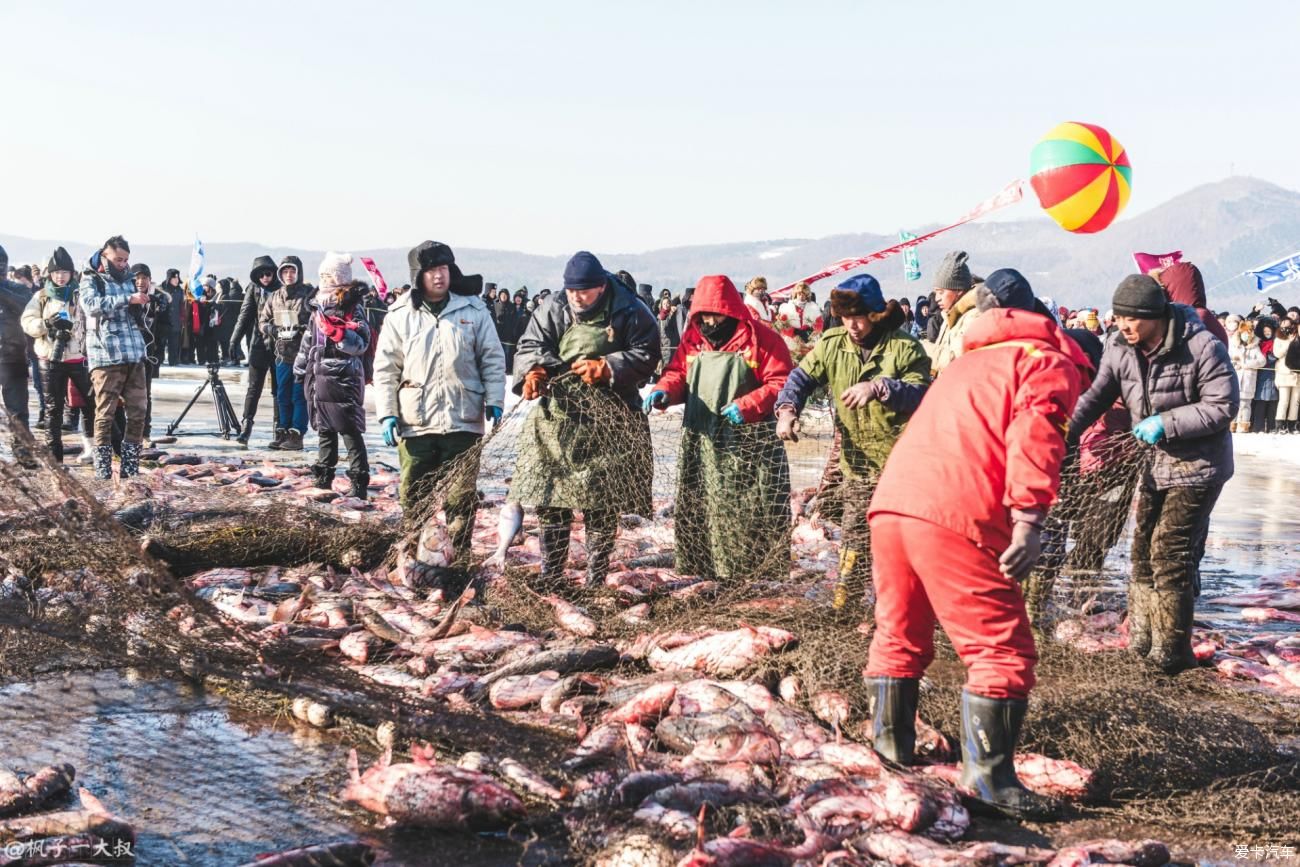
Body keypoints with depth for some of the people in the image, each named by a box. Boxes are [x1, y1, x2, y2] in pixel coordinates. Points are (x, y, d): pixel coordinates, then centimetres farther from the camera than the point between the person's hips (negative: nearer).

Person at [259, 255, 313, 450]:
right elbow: (262, 319, 19)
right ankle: (283, 433, 21)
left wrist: (303, 330, -22)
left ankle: (296, 436, 3)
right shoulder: (275, 297, 11)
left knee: (299, 396, -2)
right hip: (282, 354, 6)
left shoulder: (310, 294, -6)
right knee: (283, 396, 12)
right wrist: (270, 329, -2)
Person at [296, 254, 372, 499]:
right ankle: (323, 476, 26)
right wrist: (300, 368, 24)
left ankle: (358, 481, -6)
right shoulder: (319, 306, 14)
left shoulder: (352, 308, -8)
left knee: (350, 432, -7)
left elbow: (360, 344, -15)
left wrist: (337, 331, -26)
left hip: (343, 379, -8)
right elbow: (308, 340, 23)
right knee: (324, 430, 16)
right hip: (319, 377, 8)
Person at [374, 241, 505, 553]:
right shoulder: (400, 315, 3)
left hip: (464, 422, 0)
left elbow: (493, 360, 6)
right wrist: (387, 414, -2)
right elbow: (385, 369, 5)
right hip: (414, 423, 1)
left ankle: (459, 556, 15)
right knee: (414, 496, 7)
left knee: (461, 496, 5)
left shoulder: (473, 309, 2)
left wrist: (495, 404, -1)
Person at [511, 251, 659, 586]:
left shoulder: (630, 312, -4)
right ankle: (549, 576, 14)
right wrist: (533, 371, -22)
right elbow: (530, 346, 0)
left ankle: (596, 579, 13)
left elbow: (646, 356, -5)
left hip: (608, 422, -3)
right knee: (550, 499, 3)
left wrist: (605, 368, -18)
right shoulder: (552, 310, 4)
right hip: (557, 416, 3)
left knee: (601, 507, 2)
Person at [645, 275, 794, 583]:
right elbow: (677, 373, 15)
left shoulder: (762, 339, -6)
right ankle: (705, 567, 19)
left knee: (753, 511, -3)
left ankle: (759, 572, 8)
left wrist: (747, 406, -21)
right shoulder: (692, 340, 10)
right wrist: (664, 391, -8)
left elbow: (781, 383, -9)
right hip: (701, 445, 5)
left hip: (750, 445, -5)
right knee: (699, 507, 8)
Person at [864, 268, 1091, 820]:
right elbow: (1035, 438, -11)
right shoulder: (1051, 362, 8)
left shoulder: (970, 359, 34)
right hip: (955, 515, -8)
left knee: (899, 633, 23)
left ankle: (890, 744, 33)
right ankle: (989, 775, -3)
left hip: (889, 500, 8)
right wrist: (1029, 519, -19)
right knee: (1002, 649, -1)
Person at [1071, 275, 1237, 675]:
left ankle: (1171, 653, 1)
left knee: (1172, 554, -9)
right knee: (1144, 548, 11)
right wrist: (1064, 427, -12)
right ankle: (1140, 644, 23)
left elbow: (1222, 406, -19)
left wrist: (1167, 423, -25)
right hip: (1155, 460, 7)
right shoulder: (1119, 349, -6)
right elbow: (1097, 396, 2)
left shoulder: (1202, 347, -23)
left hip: (1198, 465, -7)